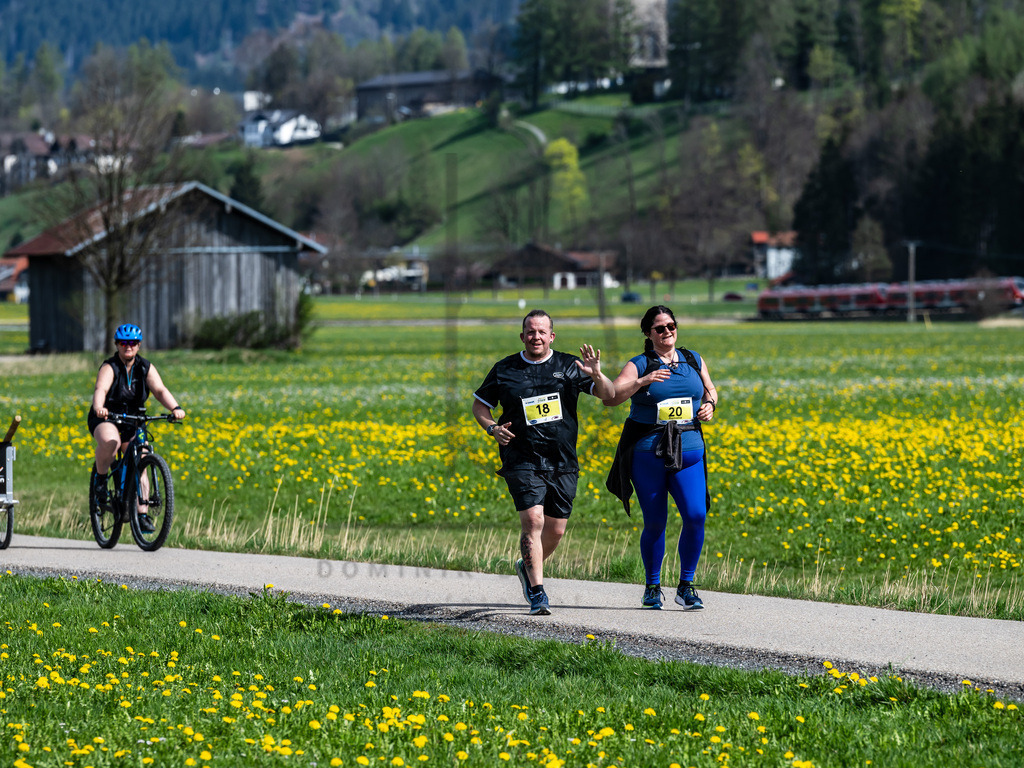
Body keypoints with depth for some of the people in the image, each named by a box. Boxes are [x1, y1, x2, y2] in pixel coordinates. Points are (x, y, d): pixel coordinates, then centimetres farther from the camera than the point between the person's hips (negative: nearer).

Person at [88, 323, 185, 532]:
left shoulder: (146, 368, -3)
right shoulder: (109, 367, -15)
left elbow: (160, 390, -17)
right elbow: (101, 389, -33)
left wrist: (175, 408, -37)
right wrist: (99, 408, -55)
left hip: (133, 421, 4)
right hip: (106, 419, -4)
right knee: (110, 441, -37)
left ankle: (142, 514, -4)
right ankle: (100, 477, -9)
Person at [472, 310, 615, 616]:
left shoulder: (569, 367, 5)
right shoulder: (504, 370, 4)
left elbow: (609, 394, 0)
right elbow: (479, 404, 15)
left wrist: (596, 375, -21)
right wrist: (492, 428, -5)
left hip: (563, 463, 2)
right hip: (522, 461, -2)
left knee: (555, 530, 6)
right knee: (533, 519, -18)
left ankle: (528, 567, 36)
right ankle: (537, 592, -14)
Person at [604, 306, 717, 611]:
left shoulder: (694, 361, 12)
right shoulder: (639, 366, 0)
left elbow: (710, 390, 28)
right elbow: (610, 398, -12)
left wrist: (710, 405, 5)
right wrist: (642, 382, -25)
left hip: (688, 452, 3)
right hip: (648, 452, -2)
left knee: (695, 516, -12)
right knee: (655, 522, 0)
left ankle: (686, 586, 2)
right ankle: (652, 588, 18)